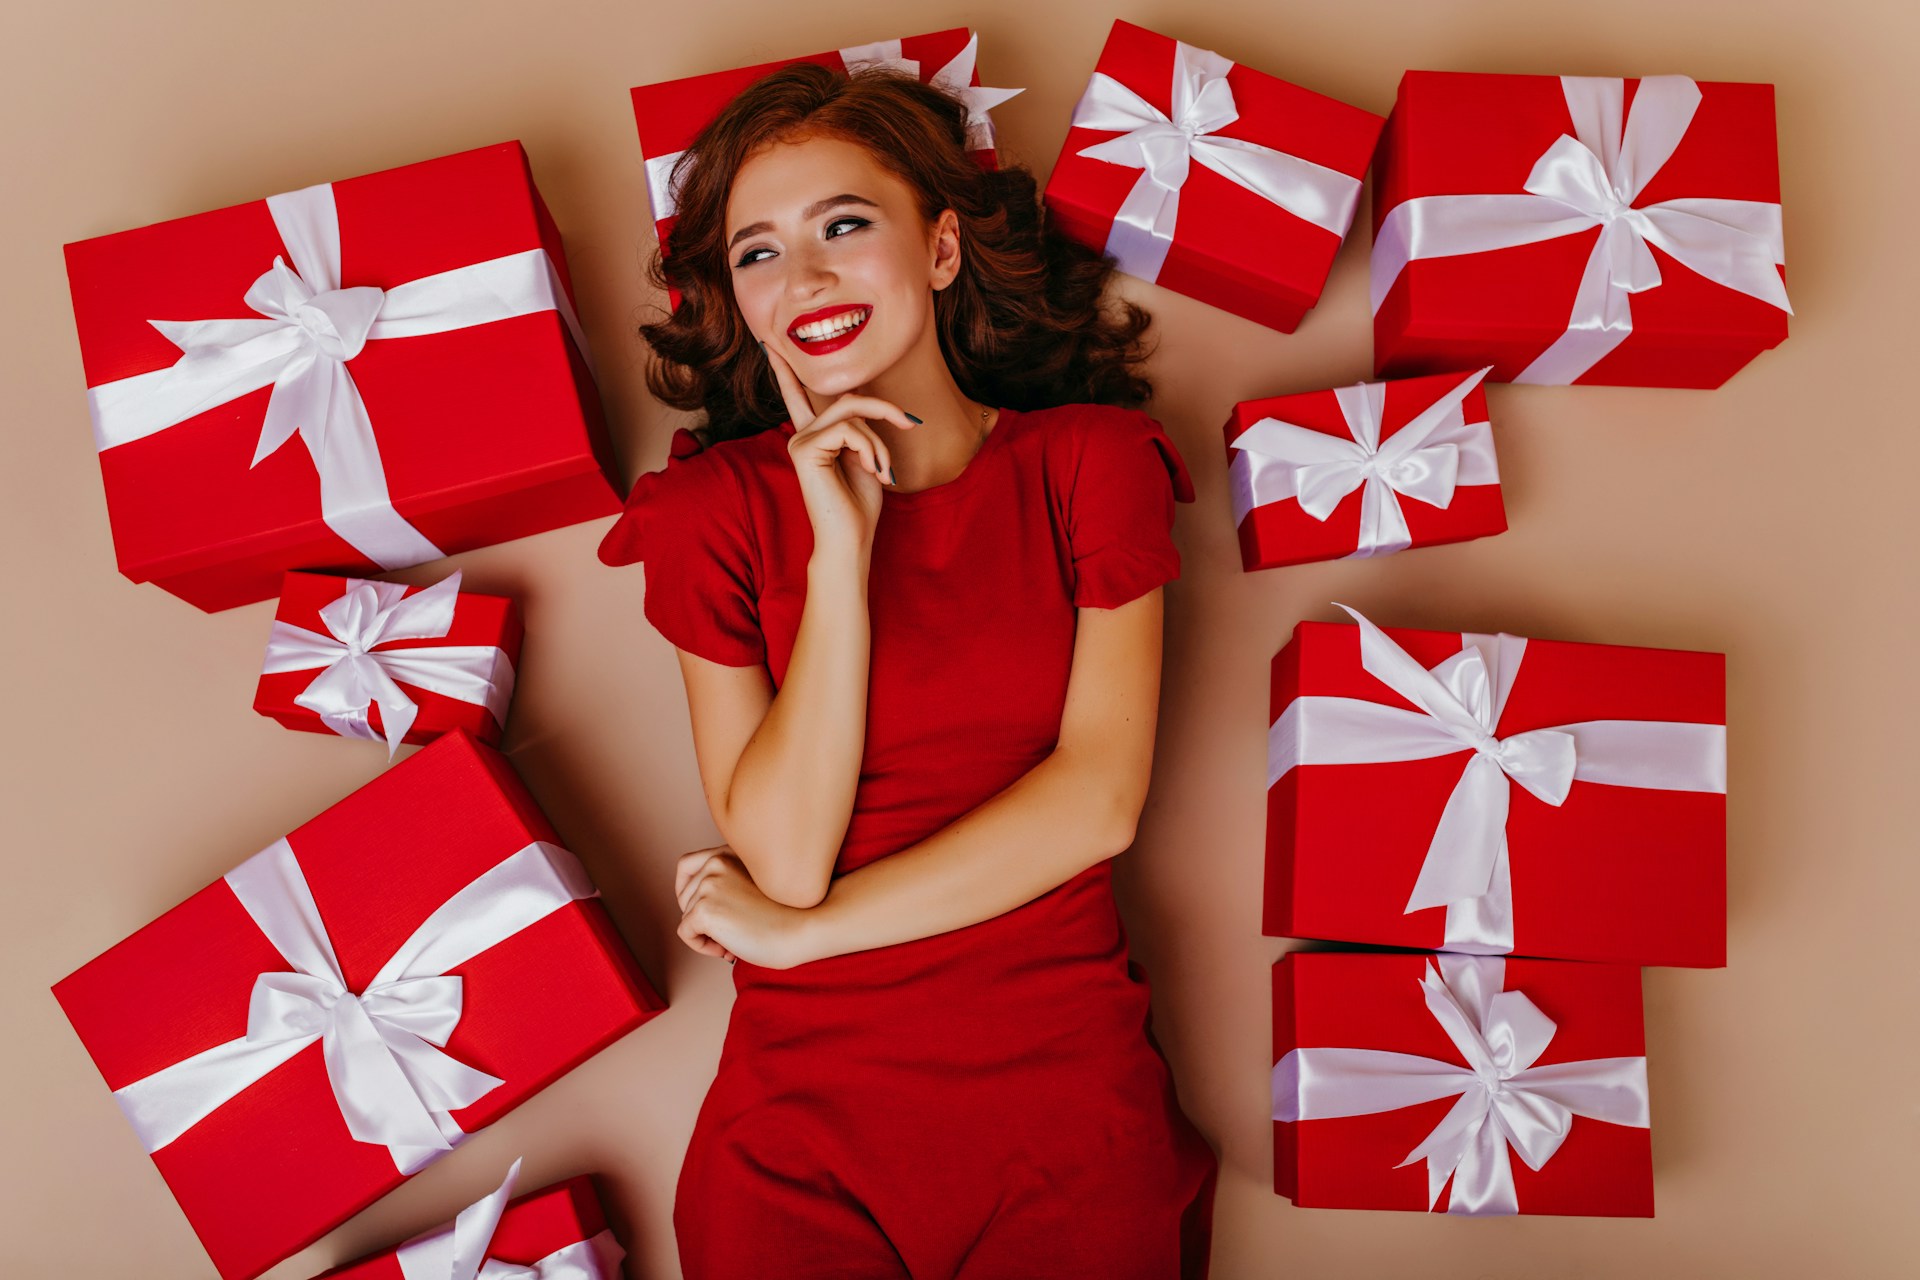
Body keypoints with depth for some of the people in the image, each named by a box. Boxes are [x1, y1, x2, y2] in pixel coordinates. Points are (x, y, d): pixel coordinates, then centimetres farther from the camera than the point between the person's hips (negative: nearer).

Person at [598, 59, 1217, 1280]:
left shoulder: (1091, 460, 2)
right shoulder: (718, 508, 1)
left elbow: (1099, 798, -7)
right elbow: (787, 853, -8)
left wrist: (802, 930, -6)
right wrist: (840, 547, -13)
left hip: (1065, 1096, 0)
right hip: (803, 1103, 0)